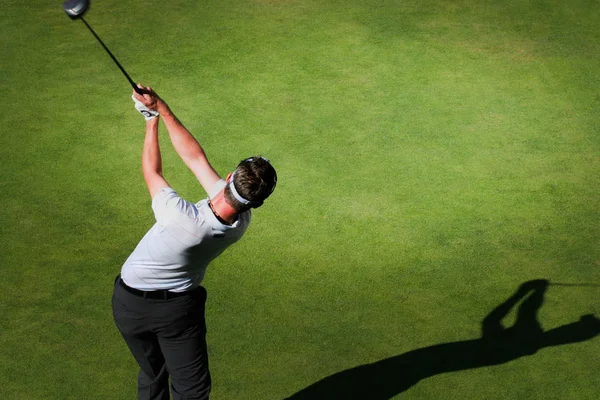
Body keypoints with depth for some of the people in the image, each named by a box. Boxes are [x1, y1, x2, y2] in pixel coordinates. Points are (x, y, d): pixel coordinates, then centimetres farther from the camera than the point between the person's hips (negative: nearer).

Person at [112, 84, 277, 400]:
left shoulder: (182, 218, -38)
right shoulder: (241, 223, -23)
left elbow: (151, 171, -16)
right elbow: (195, 157, -14)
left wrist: (152, 120, -2)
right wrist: (163, 110, -10)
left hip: (131, 303, -2)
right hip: (180, 307, 2)